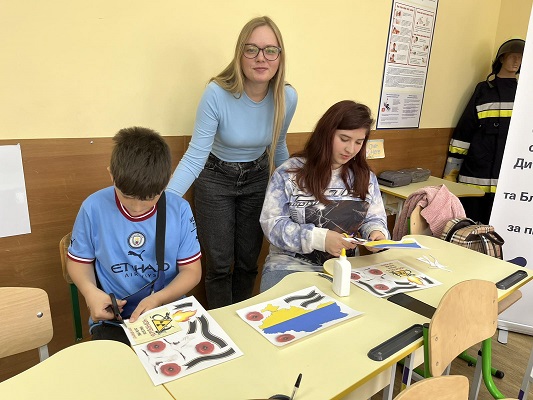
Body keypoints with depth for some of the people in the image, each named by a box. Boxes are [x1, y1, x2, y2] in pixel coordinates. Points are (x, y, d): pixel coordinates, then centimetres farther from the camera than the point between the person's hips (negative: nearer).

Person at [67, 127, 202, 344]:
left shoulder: (180, 210, -10)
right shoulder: (94, 208, -11)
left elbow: (191, 270, -4)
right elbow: (79, 260, 5)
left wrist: (158, 298, -21)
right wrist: (90, 291, -15)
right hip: (112, 319, 0)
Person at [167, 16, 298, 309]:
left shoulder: (288, 97, -15)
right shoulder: (217, 93, -27)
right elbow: (195, 156, -26)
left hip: (257, 179, 4)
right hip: (215, 179, -3)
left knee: (248, 261, 13)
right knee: (219, 264, 4)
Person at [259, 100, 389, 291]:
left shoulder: (366, 177, 7)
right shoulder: (289, 173, -7)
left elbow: (374, 219, 13)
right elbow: (272, 223, -11)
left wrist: (376, 233, -12)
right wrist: (320, 238, -23)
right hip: (291, 265, -3)